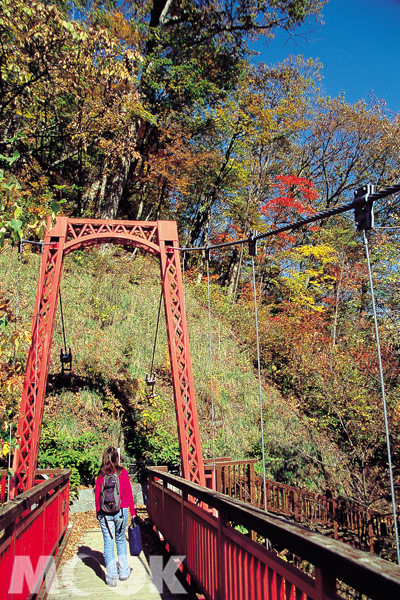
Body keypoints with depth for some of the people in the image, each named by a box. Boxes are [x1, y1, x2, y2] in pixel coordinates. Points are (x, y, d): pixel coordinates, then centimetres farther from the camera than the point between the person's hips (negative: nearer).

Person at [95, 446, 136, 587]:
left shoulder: (100, 475, -3)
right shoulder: (122, 473, -6)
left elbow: (97, 495, 2)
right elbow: (128, 493, -3)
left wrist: (98, 512, 14)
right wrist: (132, 512, 5)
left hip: (105, 513, 0)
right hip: (121, 511, 0)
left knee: (108, 542, 7)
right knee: (120, 539, 18)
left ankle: (112, 576, 8)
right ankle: (123, 571, 26)